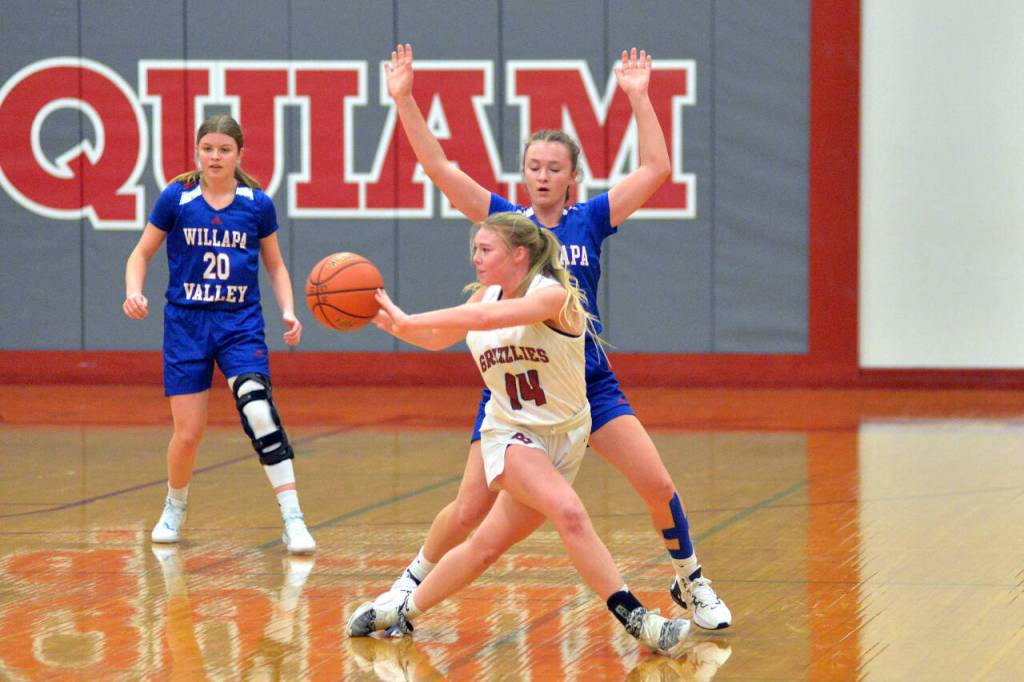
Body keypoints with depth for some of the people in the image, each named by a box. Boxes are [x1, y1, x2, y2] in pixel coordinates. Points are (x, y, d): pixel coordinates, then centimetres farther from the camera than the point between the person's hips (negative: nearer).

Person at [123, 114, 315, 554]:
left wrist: (288, 311, -3)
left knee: (258, 410, -22)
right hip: (186, 321, 0)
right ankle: (175, 506, 31)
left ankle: (292, 519, -21)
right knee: (188, 434, -1)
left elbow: (275, 265, 13)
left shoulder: (257, 204, 1)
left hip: (241, 323, 0)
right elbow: (142, 253, 7)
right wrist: (134, 291, -12)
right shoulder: (176, 199, -2)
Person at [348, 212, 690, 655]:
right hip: (509, 434, 2)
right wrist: (389, 322, -2)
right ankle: (634, 619, -22)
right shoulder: (487, 294, 1)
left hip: (564, 437, -2)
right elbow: (437, 339, 16)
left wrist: (409, 320, -36)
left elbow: (487, 317, -35)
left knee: (487, 546, -2)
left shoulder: (553, 295, -18)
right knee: (568, 511, -24)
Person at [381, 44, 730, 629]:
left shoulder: (590, 220, 4)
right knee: (470, 510, -5)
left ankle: (692, 585, 13)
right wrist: (404, 99, -12)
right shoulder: (505, 219, 3)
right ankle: (412, 586, 18)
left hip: (589, 382, 1)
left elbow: (656, 169, -4)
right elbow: (439, 168, -4)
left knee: (658, 484, -9)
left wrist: (638, 97, -8)